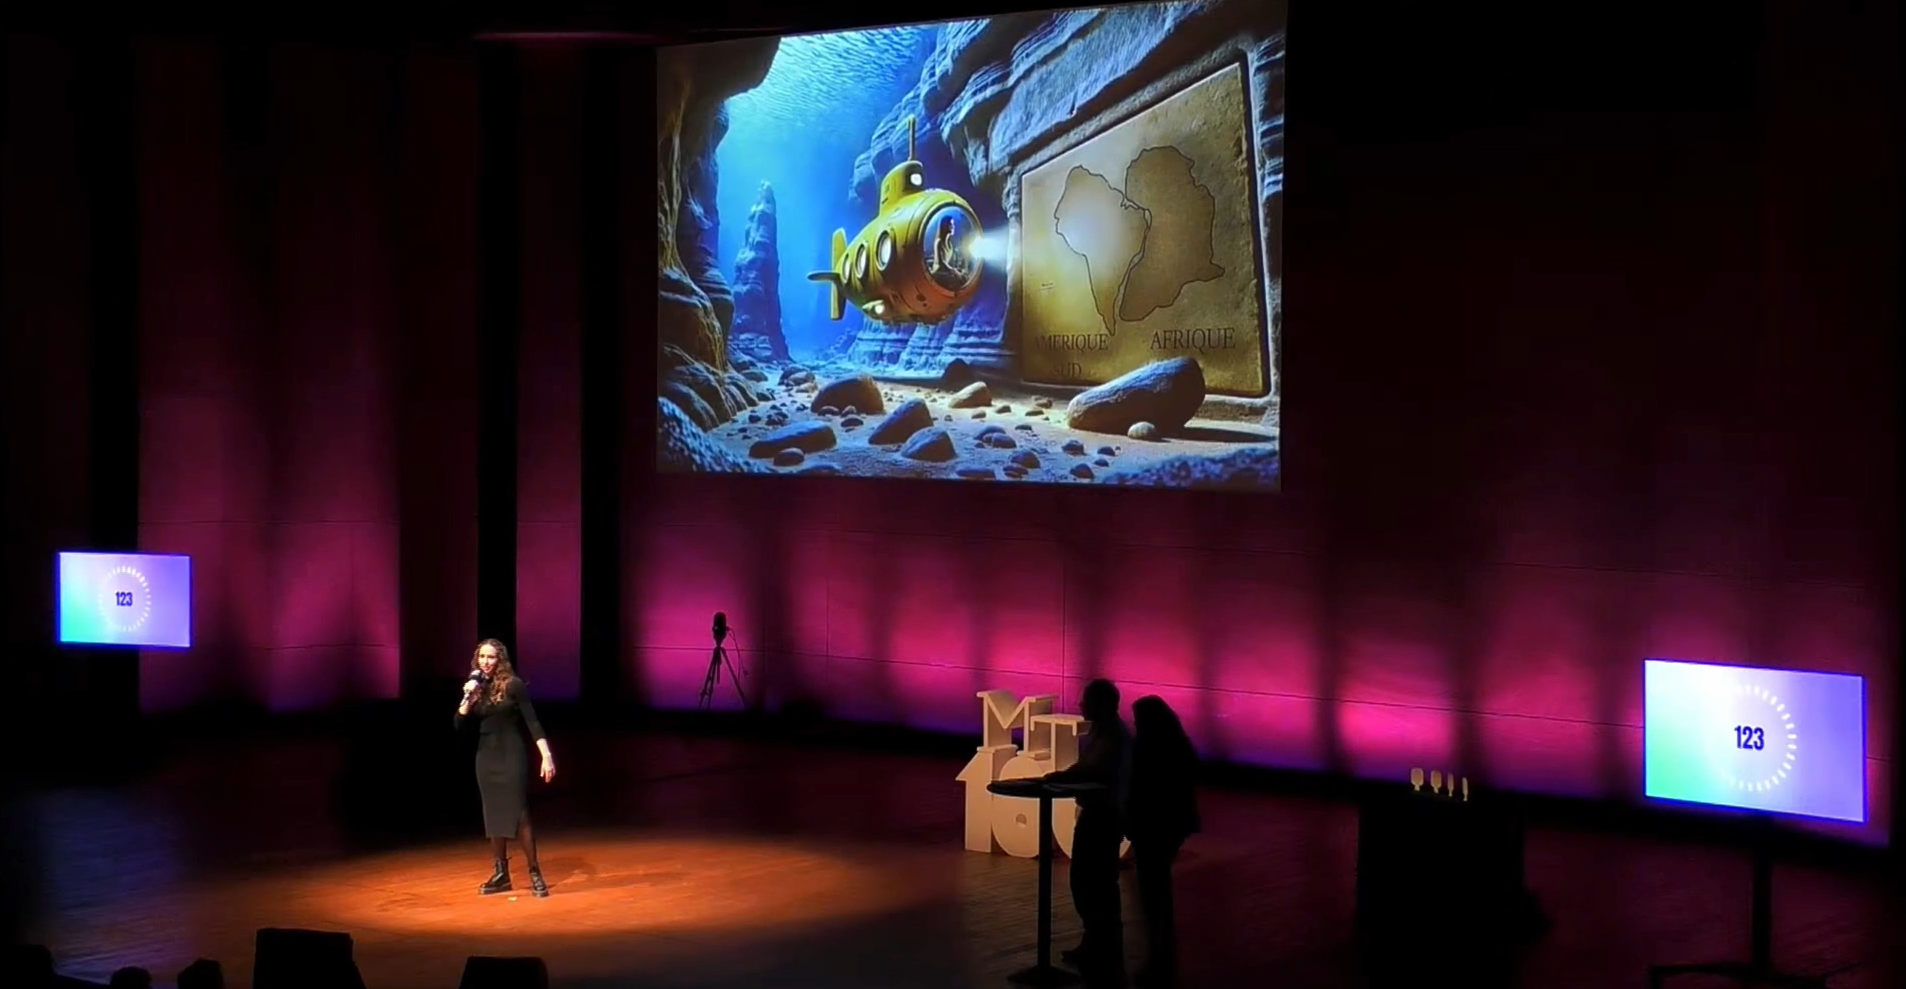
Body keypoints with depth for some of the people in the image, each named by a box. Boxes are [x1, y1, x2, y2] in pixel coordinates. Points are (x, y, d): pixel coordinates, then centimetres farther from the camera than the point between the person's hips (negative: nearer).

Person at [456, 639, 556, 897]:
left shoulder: (513, 685, -9)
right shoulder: (476, 687, 6)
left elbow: (532, 721, -11)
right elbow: (459, 725, 3)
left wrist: (547, 755, -18)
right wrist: (467, 699, -14)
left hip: (511, 756, -5)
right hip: (486, 757, 6)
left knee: (519, 814, -8)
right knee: (493, 816, 8)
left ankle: (535, 874, -2)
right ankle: (501, 875, 16)